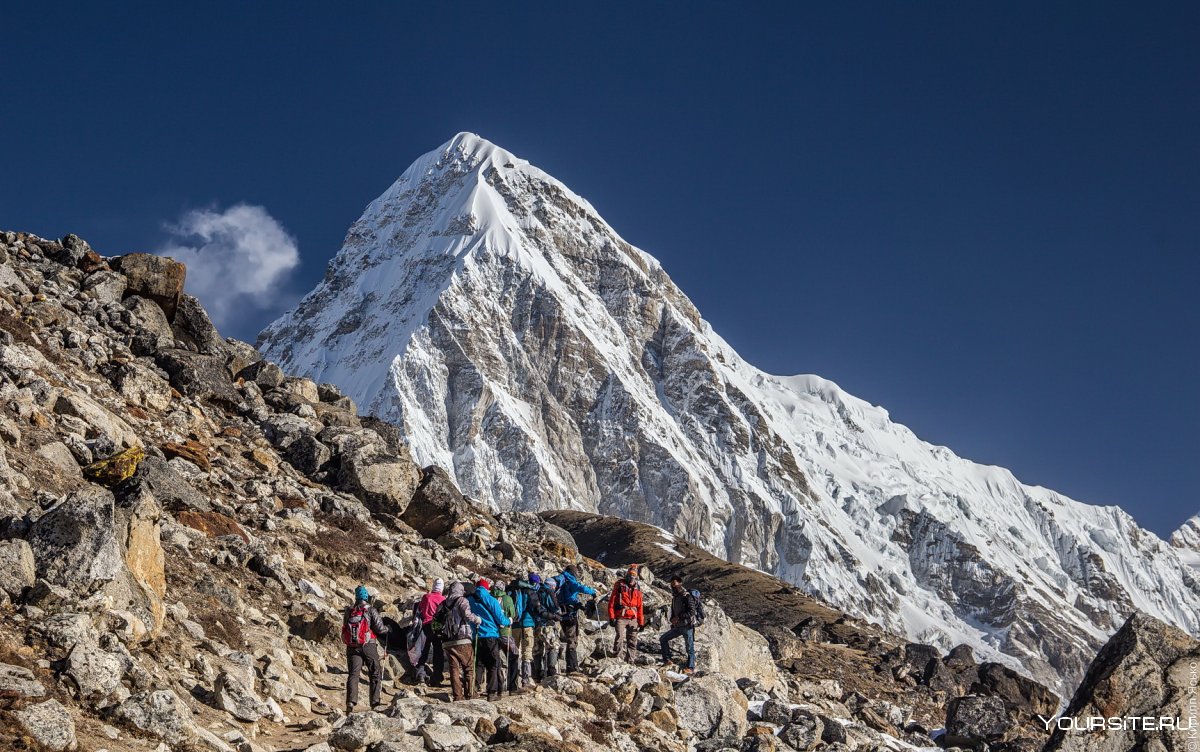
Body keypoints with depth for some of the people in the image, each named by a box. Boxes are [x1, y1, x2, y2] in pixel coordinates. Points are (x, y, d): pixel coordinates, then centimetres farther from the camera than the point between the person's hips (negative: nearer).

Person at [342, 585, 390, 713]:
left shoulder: (348, 611, 7)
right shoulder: (370, 610, -5)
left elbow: (344, 628, 13)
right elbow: (380, 628, -8)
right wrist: (387, 629, 12)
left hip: (352, 647, 3)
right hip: (368, 645, -3)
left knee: (353, 674, 1)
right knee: (375, 674, 8)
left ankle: (351, 701, -16)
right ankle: (375, 702, 1)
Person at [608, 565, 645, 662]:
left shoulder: (637, 589, 15)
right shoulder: (620, 585, 3)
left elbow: (640, 607, 17)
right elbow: (611, 602, -1)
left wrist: (641, 622, 13)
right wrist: (612, 617, -9)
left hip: (633, 619, 4)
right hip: (621, 618, -4)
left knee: (633, 640, 6)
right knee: (620, 637, -16)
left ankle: (631, 660, 12)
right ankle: (617, 657, -14)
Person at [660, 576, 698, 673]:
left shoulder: (686, 596, -12)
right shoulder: (674, 597, 14)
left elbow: (691, 612, -20)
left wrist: (678, 617, -20)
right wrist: (672, 620, 5)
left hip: (687, 626, -9)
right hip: (678, 626, 9)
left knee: (690, 647, -3)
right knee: (663, 639, 7)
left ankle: (691, 668, 2)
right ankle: (667, 661, 11)